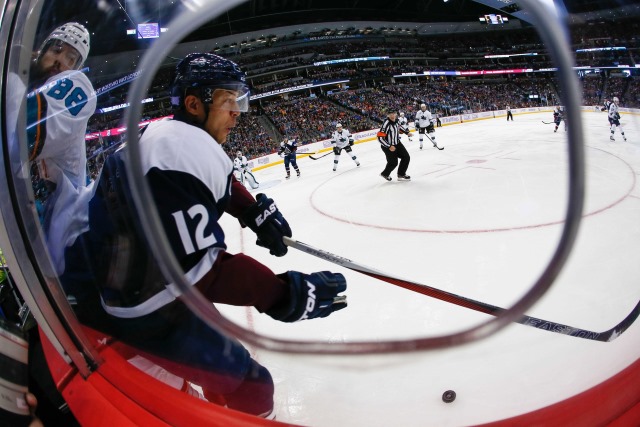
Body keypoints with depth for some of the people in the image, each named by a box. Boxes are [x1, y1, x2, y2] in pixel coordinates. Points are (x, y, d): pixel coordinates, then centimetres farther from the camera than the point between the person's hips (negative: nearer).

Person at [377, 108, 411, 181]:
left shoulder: (395, 120, -4)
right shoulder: (386, 124, -27)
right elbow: (380, 137, -30)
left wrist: (406, 132, 23)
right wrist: (389, 146, -30)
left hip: (397, 143, 8)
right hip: (387, 146, -8)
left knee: (406, 157, 6)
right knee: (393, 162, -1)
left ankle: (401, 174, 21)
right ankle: (385, 174, 29)